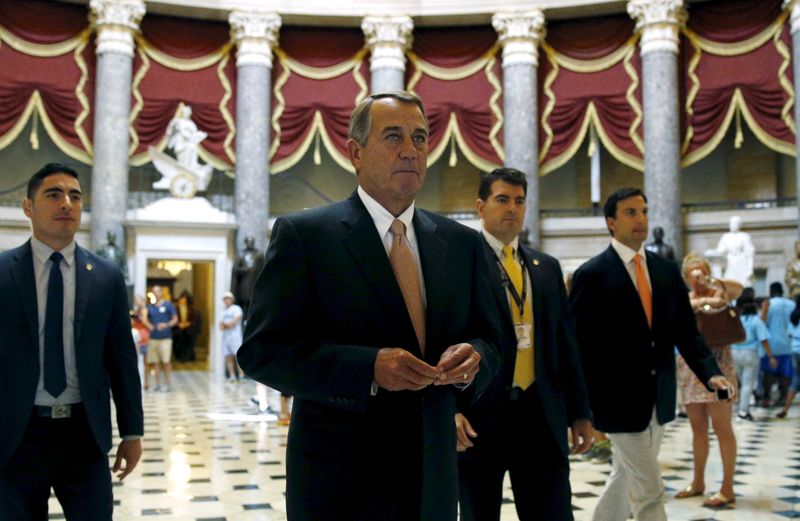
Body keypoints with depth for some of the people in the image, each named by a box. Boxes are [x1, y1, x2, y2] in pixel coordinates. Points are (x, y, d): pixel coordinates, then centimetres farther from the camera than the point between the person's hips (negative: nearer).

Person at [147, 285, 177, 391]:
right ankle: (157, 383, 12)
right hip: (153, 338, 4)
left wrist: (167, 325, -15)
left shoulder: (168, 305, 3)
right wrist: (149, 325, -1)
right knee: (155, 362, 4)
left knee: (166, 361, -4)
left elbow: (175, 319, 2)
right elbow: (146, 319, 22)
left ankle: (166, 384, 3)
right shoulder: (150, 307, 14)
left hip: (165, 337, -4)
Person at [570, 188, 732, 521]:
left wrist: (710, 373, -9)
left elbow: (686, 332, 8)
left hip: (658, 398, 6)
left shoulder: (667, 270, 8)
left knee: (625, 479, 17)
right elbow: (580, 344, -9)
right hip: (620, 399, -6)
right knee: (649, 491, -2)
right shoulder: (591, 274, -9)